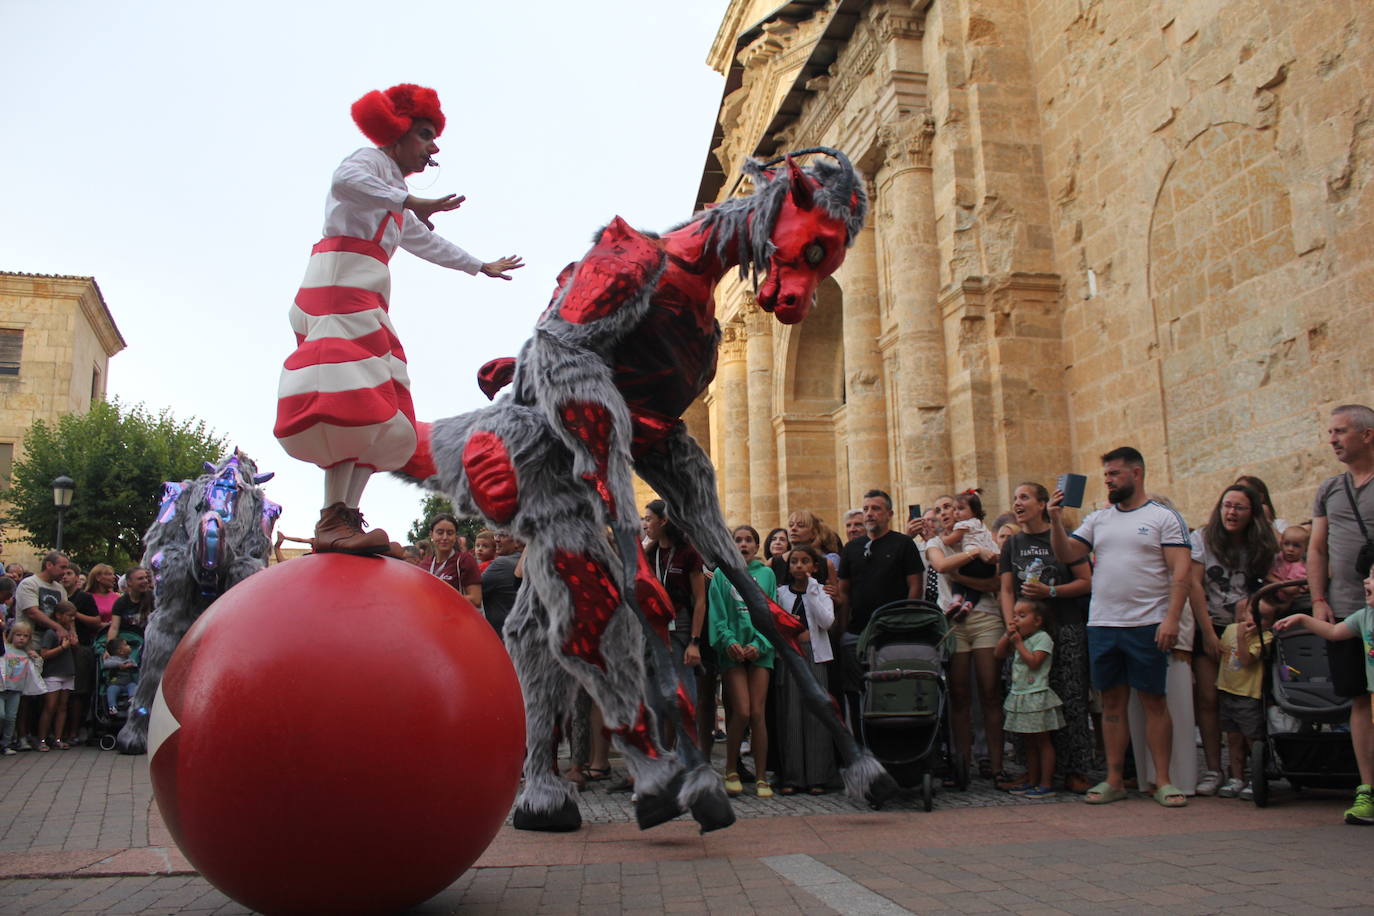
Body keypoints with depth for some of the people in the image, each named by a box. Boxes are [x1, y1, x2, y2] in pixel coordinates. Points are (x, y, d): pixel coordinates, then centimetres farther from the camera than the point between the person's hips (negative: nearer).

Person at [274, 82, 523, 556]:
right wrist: (410, 201, -23)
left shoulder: (394, 203, 35)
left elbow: (428, 242, 49)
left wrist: (481, 266, 58)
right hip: (341, 284, -10)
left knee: (381, 413, -2)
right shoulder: (370, 161, 7)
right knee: (352, 397, -26)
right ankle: (333, 521, -34)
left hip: (365, 299, 10)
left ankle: (348, 518, -13)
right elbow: (344, 182, -18)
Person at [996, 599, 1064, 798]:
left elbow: (1034, 662, -20)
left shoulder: (1043, 638, -10)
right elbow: (1000, 653, 13)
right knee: (1029, 743, 13)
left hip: (1037, 696, -8)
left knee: (1042, 741, -2)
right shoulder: (1018, 638, 14)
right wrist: (1007, 635, 1)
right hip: (1019, 696, 8)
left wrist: (1018, 642, -15)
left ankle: (1046, 784, 1)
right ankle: (1031, 781, 18)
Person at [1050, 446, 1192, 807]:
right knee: (1112, 702, 8)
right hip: (1102, 625, 4)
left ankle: (1163, 781, 9)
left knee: (1153, 701, 1)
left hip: (1148, 626, -4)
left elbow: (1180, 571, -7)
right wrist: (1055, 520, -7)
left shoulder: (1164, 517, 0)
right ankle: (1114, 780, 14)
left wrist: (1171, 618, -16)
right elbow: (1067, 555, 8)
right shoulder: (1098, 519, 14)